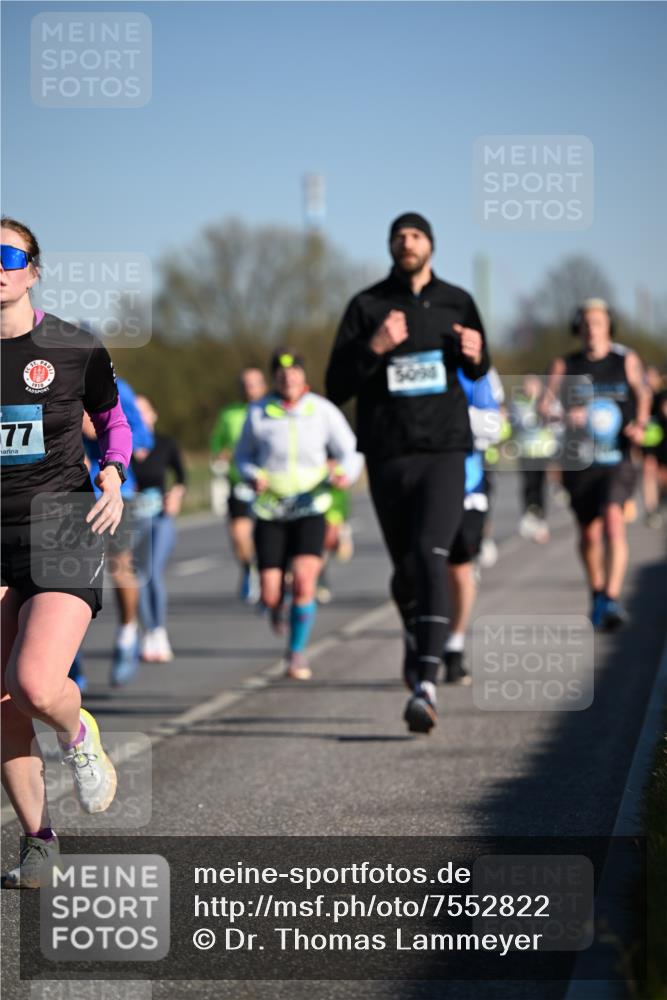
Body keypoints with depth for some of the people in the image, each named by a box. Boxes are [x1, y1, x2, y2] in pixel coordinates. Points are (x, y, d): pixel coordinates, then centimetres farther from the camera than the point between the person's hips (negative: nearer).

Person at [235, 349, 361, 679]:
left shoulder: (323, 411, -2)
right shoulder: (258, 413, 0)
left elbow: (350, 452, 4)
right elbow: (243, 456, 12)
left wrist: (345, 473, -19)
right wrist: (253, 476, -10)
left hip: (310, 508, -1)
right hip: (269, 512, 1)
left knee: (304, 582, -20)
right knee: (270, 596, -4)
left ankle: (297, 653, -1)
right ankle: (276, 607, 37)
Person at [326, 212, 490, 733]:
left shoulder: (458, 302, 8)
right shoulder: (367, 306, 3)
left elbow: (479, 369, 23)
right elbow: (337, 387, -1)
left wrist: (475, 355, -2)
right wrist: (373, 349, -18)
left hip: (445, 453, -1)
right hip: (389, 458, 1)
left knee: (431, 557, -19)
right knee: (406, 569, 9)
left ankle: (427, 684, -27)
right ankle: (418, 640, 41)